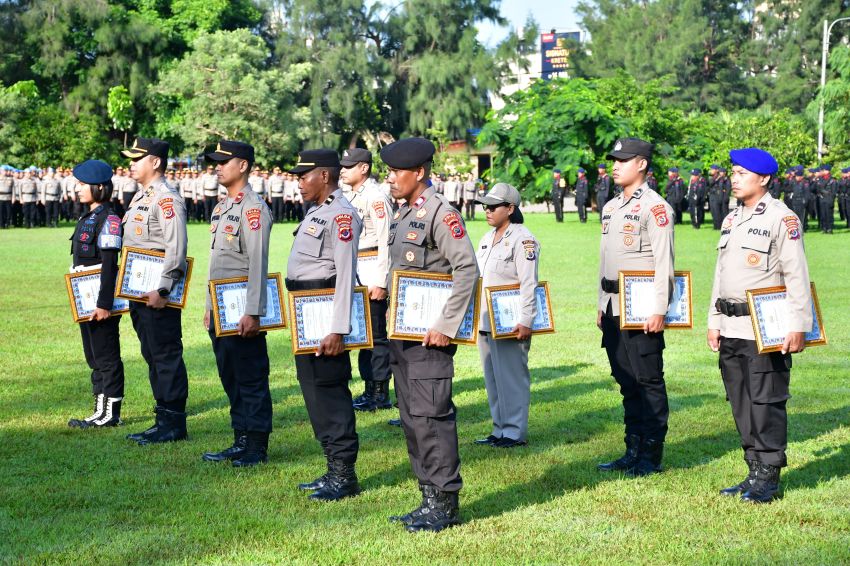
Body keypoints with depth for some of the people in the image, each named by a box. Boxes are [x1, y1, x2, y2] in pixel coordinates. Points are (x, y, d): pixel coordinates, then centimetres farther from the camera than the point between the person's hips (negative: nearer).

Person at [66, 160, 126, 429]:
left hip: (102, 299, -10)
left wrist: (104, 304, -22)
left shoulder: (108, 220, -14)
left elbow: (110, 265, -19)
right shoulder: (86, 219, 14)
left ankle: (111, 413, 4)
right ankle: (101, 411, 20)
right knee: (94, 357, 13)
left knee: (106, 357, -3)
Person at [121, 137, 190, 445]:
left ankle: (174, 424, 0)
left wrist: (162, 290, -25)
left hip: (158, 294, -10)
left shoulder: (166, 199, -14)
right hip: (138, 292, 10)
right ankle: (163, 420, 20)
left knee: (166, 356, -5)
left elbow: (177, 249, -22)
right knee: (152, 357, 13)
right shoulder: (140, 197, 17)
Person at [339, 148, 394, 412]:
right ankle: (369, 390, 21)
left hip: (372, 273, -9)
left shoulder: (375, 197, -13)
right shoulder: (349, 197, 15)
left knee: (376, 334, -4)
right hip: (354, 273, 9)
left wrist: (380, 282, -20)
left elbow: (386, 241, -17)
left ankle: (380, 395, 2)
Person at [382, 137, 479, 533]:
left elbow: (467, 270, -19)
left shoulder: (440, 213, -13)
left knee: (431, 417, -7)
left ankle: (445, 504, 2)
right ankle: (429, 499, 20)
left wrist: (446, 326, -21)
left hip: (430, 336, -9)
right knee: (411, 418, 12)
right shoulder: (402, 215, 15)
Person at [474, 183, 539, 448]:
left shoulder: (523, 240, -11)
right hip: (485, 322, 9)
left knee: (511, 377, -5)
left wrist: (525, 321, -22)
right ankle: (500, 429, 20)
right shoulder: (487, 239, 17)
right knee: (492, 379, 13)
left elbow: (529, 284, -17)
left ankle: (515, 432, 2)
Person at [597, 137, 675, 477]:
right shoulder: (610, 208, 16)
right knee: (627, 382, 12)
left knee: (648, 381, -2)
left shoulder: (654, 207, -9)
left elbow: (663, 263, -14)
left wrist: (659, 310, -19)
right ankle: (633, 451, 19)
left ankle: (651, 456, 4)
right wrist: (601, 306, 18)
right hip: (614, 308, 8)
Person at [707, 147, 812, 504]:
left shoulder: (782, 219, -7)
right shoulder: (731, 219, 16)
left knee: (766, 402, -5)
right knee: (741, 404, 10)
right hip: (731, 329, 8)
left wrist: (798, 327, -15)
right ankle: (755, 473, 19)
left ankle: (769, 477, 4)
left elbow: (797, 277, -11)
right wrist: (714, 322, 18)